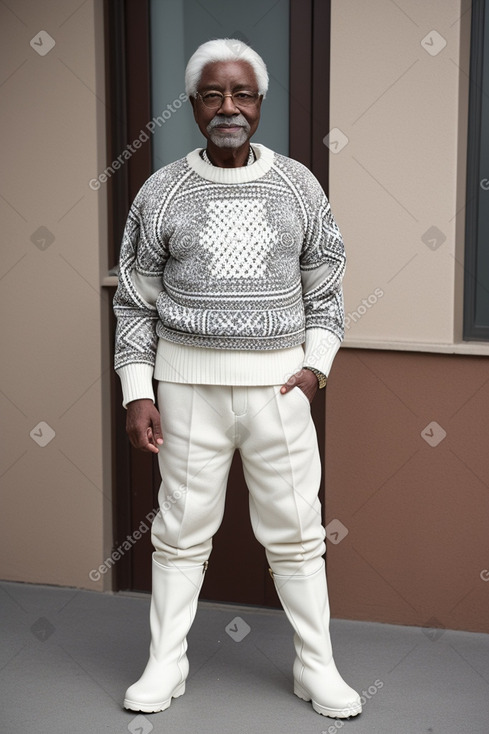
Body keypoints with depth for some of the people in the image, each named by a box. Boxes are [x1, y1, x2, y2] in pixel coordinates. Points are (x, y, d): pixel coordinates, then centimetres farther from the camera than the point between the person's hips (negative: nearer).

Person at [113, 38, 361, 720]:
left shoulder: (298, 185, 3)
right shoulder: (162, 191, 1)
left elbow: (325, 290, 9)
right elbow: (136, 302, 4)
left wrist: (316, 365, -4)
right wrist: (137, 393, -3)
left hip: (278, 382, 1)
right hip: (187, 383, 0)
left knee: (296, 530, 6)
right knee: (183, 529, 7)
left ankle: (317, 666, 20)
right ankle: (166, 664, 22)